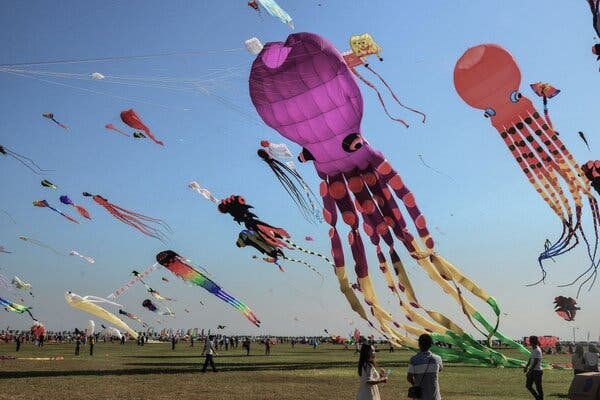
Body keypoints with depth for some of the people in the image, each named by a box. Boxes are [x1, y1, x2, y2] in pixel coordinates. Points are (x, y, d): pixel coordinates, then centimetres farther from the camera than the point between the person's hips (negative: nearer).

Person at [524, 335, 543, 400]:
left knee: (538, 387, 0)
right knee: (528, 385, 11)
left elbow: (535, 362, -22)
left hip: (537, 371, -9)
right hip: (532, 370, 9)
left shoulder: (537, 350, -18)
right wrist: (526, 367, 16)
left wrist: (529, 371, -22)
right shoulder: (533, 349, 10)